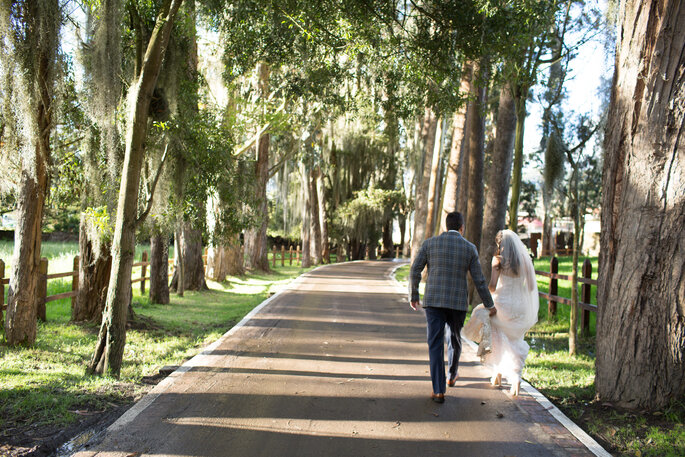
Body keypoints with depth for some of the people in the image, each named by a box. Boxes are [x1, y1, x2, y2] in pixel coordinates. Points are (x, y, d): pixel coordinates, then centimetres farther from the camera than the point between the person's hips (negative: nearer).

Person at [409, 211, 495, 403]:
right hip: (458, 303, 1)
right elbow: (479, 280, 2)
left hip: (434, 301, -1)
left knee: (435, 345, 0)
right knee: (455, 339, 24)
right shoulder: (469, 248, 1)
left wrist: (413, 296, 11)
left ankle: (439, 391, -6)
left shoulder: (430, 243, 1)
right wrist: (489, 305, 14)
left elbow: (415, 271, -2)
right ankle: (452, 375, 44)